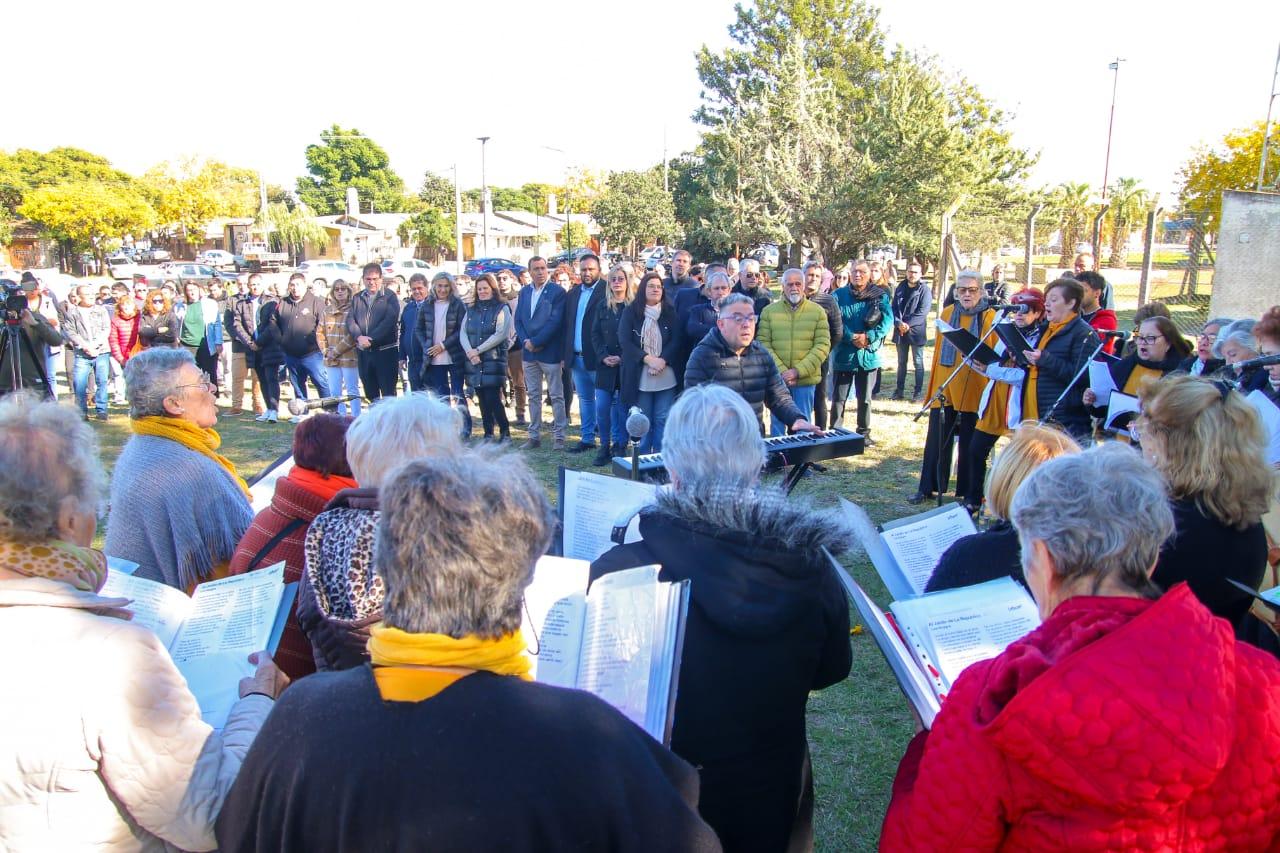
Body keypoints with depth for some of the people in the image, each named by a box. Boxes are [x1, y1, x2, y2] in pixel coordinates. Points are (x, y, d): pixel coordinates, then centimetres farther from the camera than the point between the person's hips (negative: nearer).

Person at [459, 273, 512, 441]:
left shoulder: (502, 309, 0)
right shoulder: (471, 311, 16)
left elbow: (500, 334, -10)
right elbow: (462, 333, 7)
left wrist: (478, 350, -12)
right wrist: (470, 352, -11)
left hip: (494, 360, -5)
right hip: (474, 362, 5)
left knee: (493, 399, -10)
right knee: (482, 400, 6)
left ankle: (505, 432, 4)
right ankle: (488, 434, 13)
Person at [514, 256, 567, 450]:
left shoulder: (557, 292, -7)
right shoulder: (524, 292, 11)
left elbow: (555, 321, -14)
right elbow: (518, 320, 10)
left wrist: (535, 342, -15)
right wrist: (525, 341, -6)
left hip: (550, 352, -5)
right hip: (529, 352, 6)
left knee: (556, 396, 1)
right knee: (533, 396, 11)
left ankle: (559, 436, 7)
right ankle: (534, 436, 18)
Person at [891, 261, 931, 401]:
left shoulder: (924, 291, -4)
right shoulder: (899, 289, 9)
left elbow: (922, 312, -12)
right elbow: (894, 308, 3)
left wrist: (908, 324, -19)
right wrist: (899, 323, -14)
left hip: (916, 332, -4)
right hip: (900, 332, 4)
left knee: (918, 363, 2)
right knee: (901, 362, 12)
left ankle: (918, 392, 6)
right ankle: (900, 391, 19)